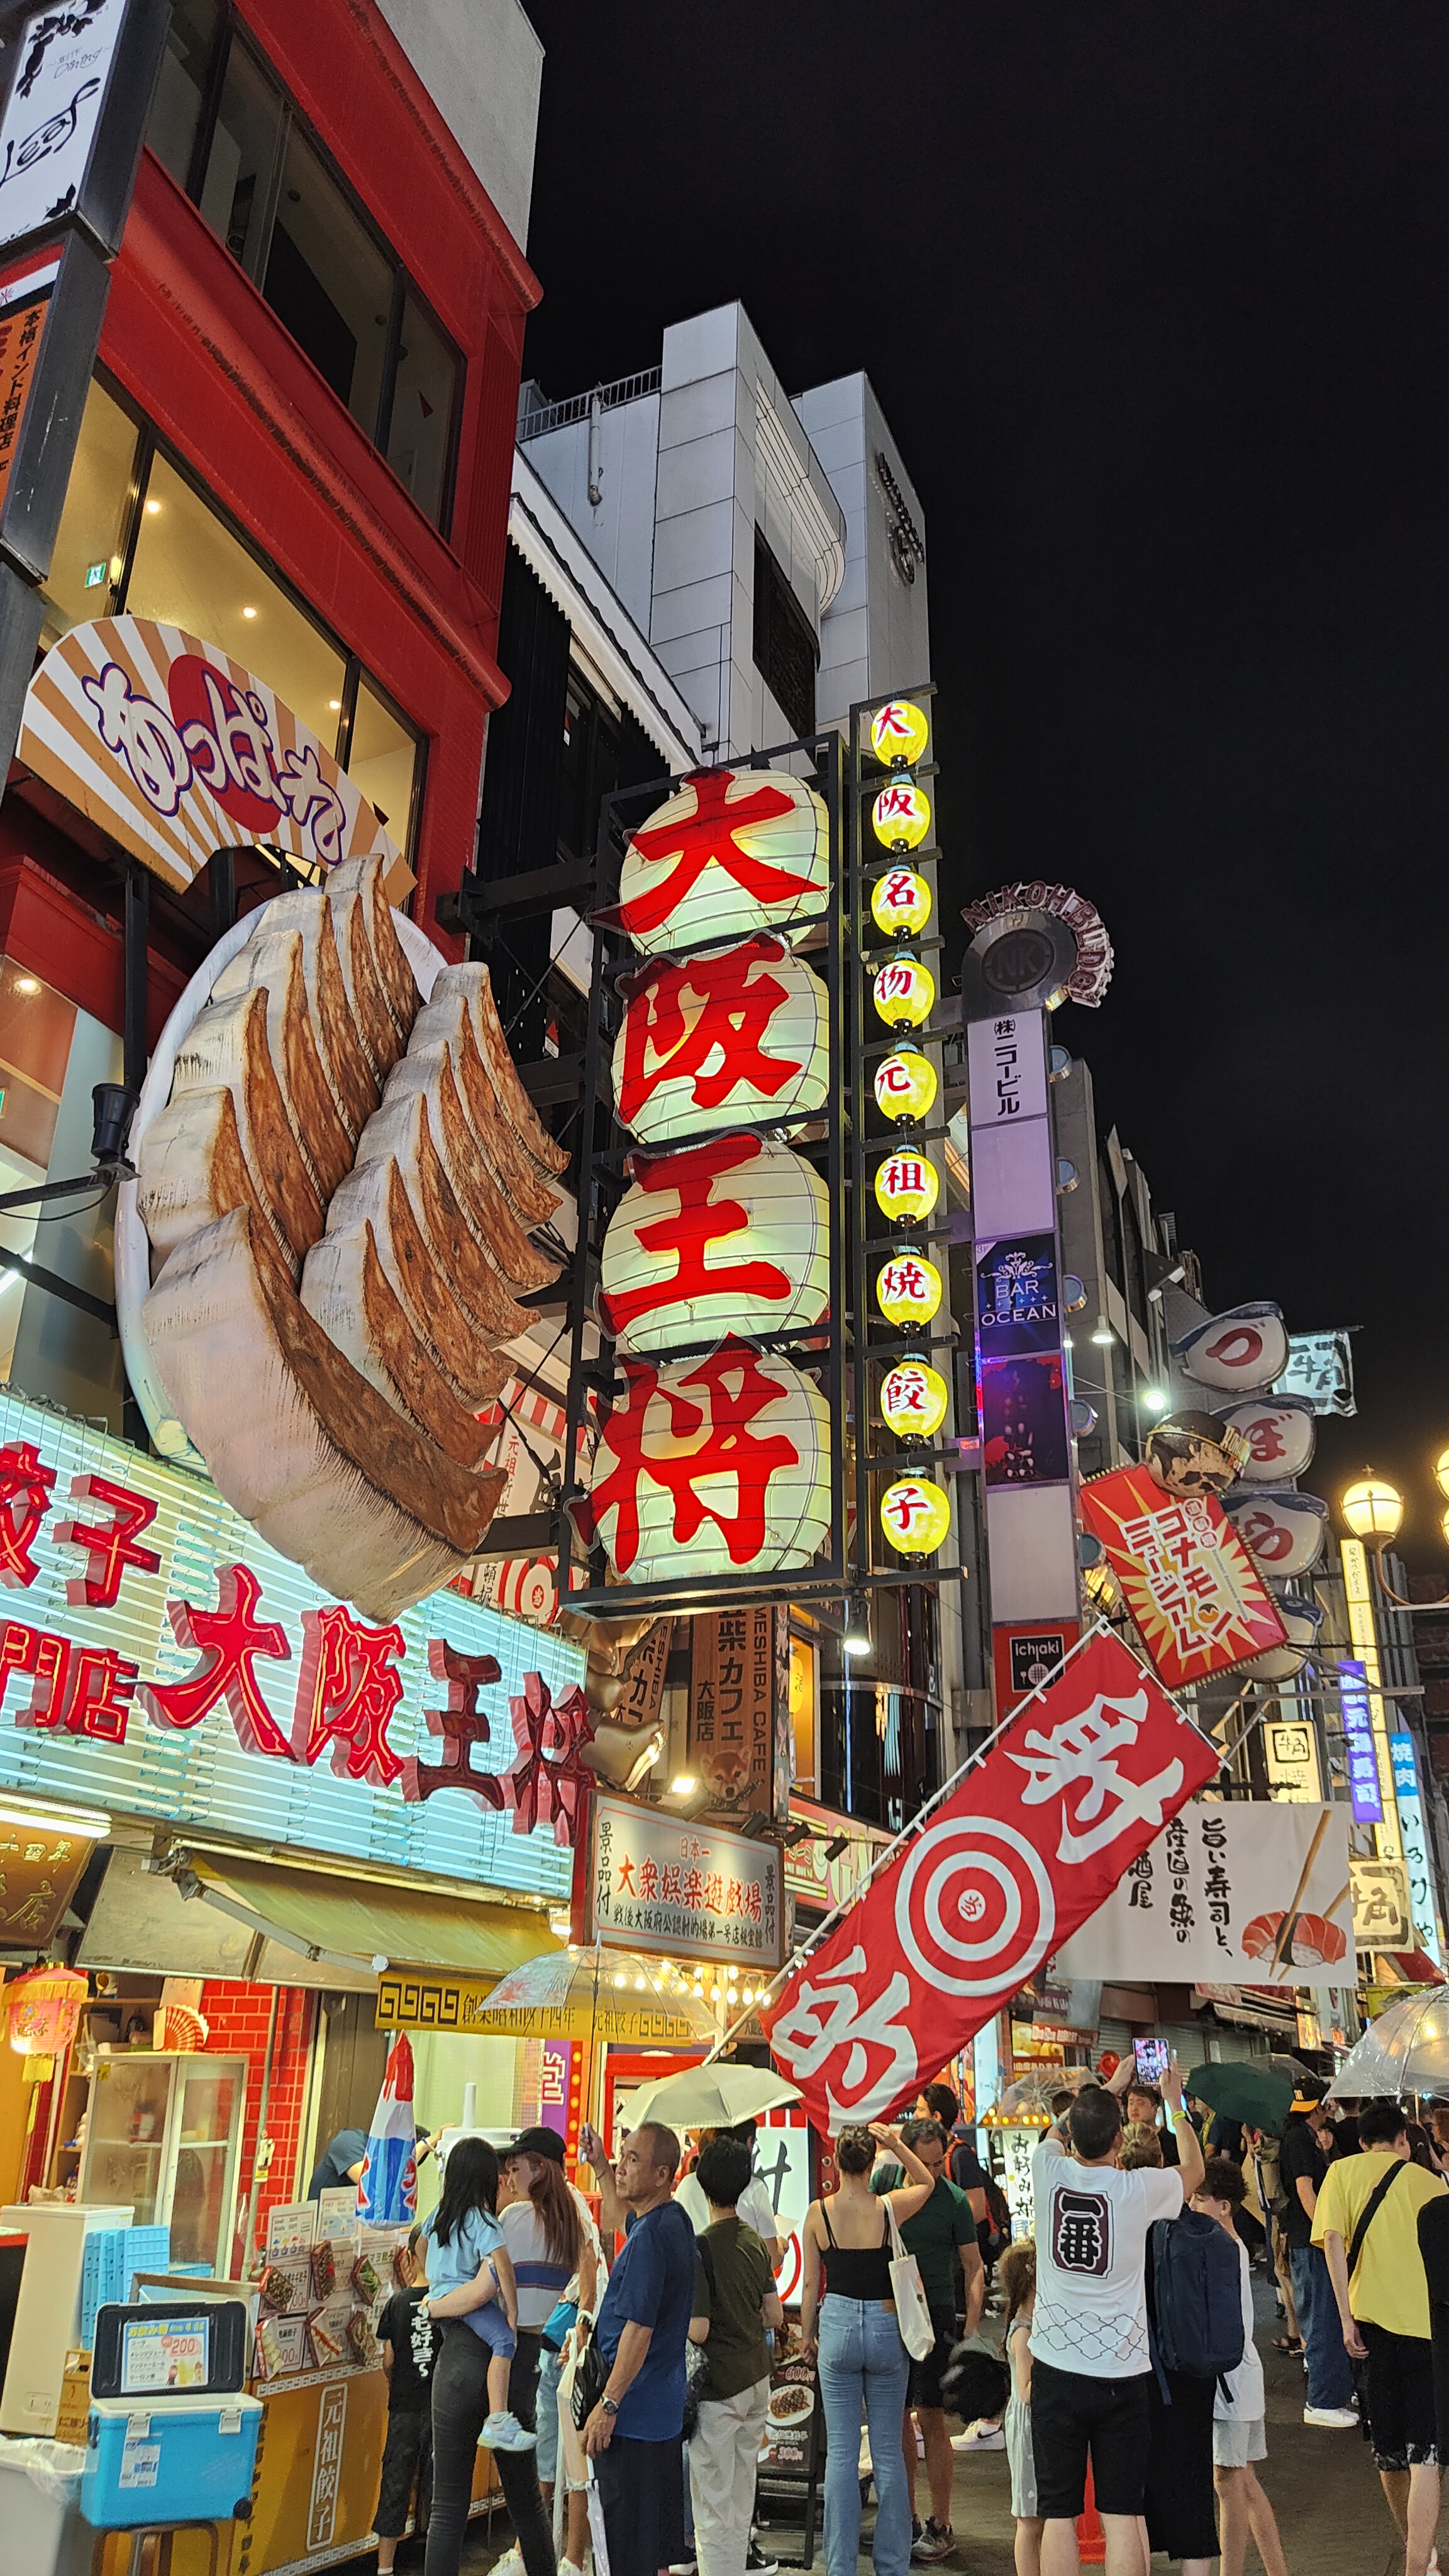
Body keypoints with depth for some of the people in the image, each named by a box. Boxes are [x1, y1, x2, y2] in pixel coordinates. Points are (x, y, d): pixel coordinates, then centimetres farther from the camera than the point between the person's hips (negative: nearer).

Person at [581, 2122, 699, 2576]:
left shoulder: (650, 2236, -23)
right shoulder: (677, 2220, 7)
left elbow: (639, 2329, -25)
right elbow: (628, 2215, 31)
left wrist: (608, 2405, -21)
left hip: (632, 2412, -10)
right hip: (666, 2410, 10)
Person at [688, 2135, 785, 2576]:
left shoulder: (701, 2247, -19)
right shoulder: (756, 2241, 2)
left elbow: (698, 2330, -21)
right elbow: (775, 2317, 9)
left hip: (719, 2388, -7)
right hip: (757, 2380, 7)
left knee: (714, 2510, 3)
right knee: (742, 2502, 20)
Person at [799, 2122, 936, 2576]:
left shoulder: (818, 2212, -8)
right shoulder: (889, 2208, -10)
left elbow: (811, 2284, 1)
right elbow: (927, 2182, 12)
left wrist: (806, 2334, 15)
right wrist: (897, 2144, 3)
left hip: (838, 2327, 0)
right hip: (886, 2329, 0)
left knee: (841, 2451, 8)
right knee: (888, 2453, 9)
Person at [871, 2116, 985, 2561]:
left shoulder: (954, 2200, -10)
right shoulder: (885, 2179, -2)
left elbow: (974, 2268, -5)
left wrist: (972, 2330, -12)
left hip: (934, 2312, -3)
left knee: (931, 2419, -2)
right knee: (897, 2419, 11)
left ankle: (940, 2527, 10)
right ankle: (905, 2520, 23)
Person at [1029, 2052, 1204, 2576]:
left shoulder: (1049, 2171, -7)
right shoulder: (1138, 2190, -11)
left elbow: (1057, 2130, 19)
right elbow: (1194, 2167, 11)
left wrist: (1111, 2086, 29)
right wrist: (1175, 2101, 24)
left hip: (1056, 2370, 1)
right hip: (1122, 2374, -1)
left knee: (1058, 2514, 7)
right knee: (1120, 2515, 7)